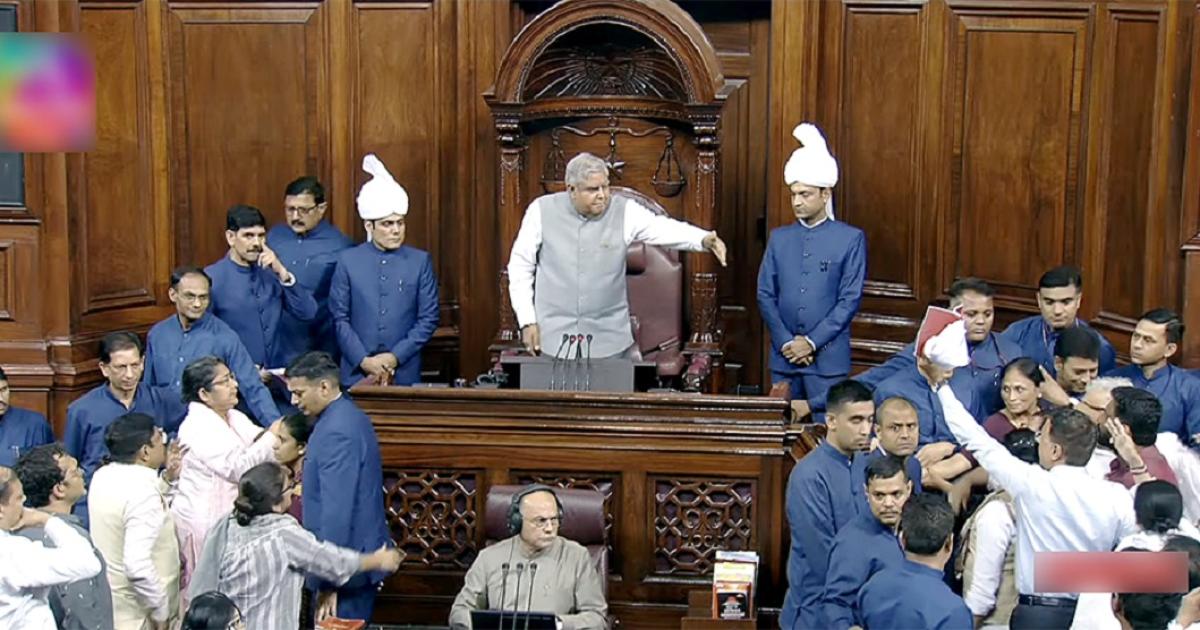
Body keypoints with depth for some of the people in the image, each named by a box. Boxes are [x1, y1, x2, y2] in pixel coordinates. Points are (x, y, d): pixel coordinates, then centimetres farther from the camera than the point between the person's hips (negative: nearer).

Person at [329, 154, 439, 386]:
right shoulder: (347, 261, 2)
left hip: (405, 373, 0)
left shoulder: (421, 261, 2)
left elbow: (429, 318, 0)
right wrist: (364, 361, -9)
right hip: (357, 374, 0)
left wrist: (395, 357, -8)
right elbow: (340, 318, 1)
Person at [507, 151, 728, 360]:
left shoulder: (624, 211, -6)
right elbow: (521, 266, 1)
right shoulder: (542, 211, -6)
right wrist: (527, 320, -2)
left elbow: (664, 227, -18)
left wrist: (704, 239, -37)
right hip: (554, 336, 0)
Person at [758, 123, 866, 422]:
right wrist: (785, 342, -5)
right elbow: (765, 295, 7)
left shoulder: (851, 238, -1)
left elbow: (850, 299, -5)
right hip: (783, 355, 4)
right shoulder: (779, 238, 10)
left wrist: (812, 342, -10)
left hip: (829, 357, -3)